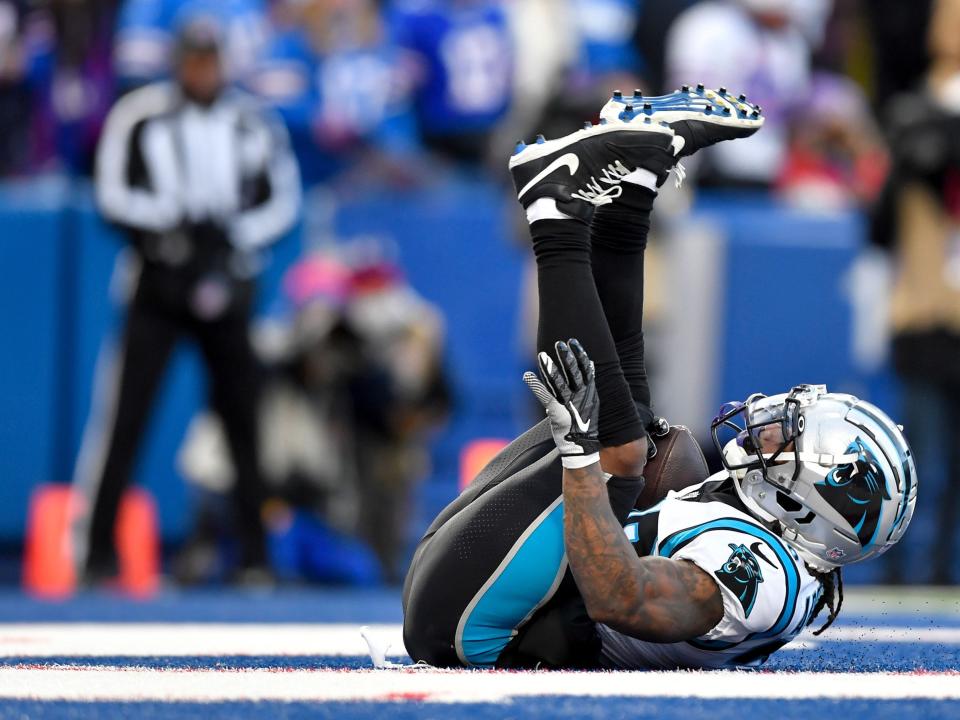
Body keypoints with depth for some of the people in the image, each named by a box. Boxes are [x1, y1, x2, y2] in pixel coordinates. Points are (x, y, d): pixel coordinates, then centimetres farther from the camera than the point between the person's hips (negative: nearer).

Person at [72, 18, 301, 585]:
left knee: (243, 417, 2)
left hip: (226, 288, 2)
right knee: (126, 415, -8)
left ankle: (254, 550, 9)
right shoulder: (140, 117, -3)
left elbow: (283, 201, 8)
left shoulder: (253, 123, 5)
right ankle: (97, 548, -5)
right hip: (158, 283, -2)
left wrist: (233, 236, -8)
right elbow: (114, 196, -6)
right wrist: (176, 220, -16)